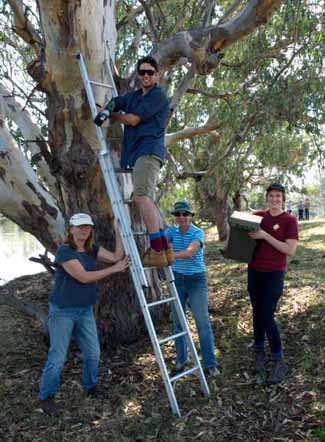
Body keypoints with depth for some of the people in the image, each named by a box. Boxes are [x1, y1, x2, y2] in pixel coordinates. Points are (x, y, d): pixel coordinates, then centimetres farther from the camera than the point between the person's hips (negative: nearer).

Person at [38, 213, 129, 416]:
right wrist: (115, 269, -20)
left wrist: (118, 231, -11)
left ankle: (91, 385, 34)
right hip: (63, 311, -6)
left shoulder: (92, 249, 4)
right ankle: (46, 397, 18)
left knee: (93, 353, 9)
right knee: (57, 357, 0)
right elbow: (84, 277, -23)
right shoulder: (64, 251, -17)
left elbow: (117, 256, -5)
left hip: (85, 311, 6)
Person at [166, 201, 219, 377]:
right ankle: (181, 359, 26)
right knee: (178, 321, 10)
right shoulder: (172, 231, 0)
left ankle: (210, 363, 8)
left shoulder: (198, 233, -15)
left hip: (197, 279, -4)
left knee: (202, 321, -3)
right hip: (177, 278, 4)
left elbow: (189, 252, -32)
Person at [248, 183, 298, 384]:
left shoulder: (290, 220, -8)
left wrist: (265, 236, -21)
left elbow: (290, 250, -15)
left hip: (275, 274, -4)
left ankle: (280, 362, 8)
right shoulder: (258, 215, 3)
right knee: (257, 313, 11)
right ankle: (260, 352, 27)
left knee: (267, 316, -7)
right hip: (254, 271, 4)